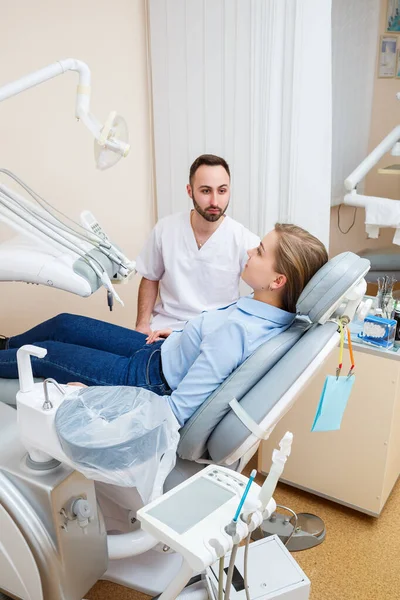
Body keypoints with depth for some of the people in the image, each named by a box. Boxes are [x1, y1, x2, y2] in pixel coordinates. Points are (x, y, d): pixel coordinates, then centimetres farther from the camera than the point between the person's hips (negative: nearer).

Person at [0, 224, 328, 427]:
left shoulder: (236, 329, -38)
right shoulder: (272, 312, -12)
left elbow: (177, 411, -33)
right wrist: (182, 336, 9)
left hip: (149, 378, -7)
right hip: (162, 352, 8)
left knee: (44, 353, 9)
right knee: (64, 324, 20)